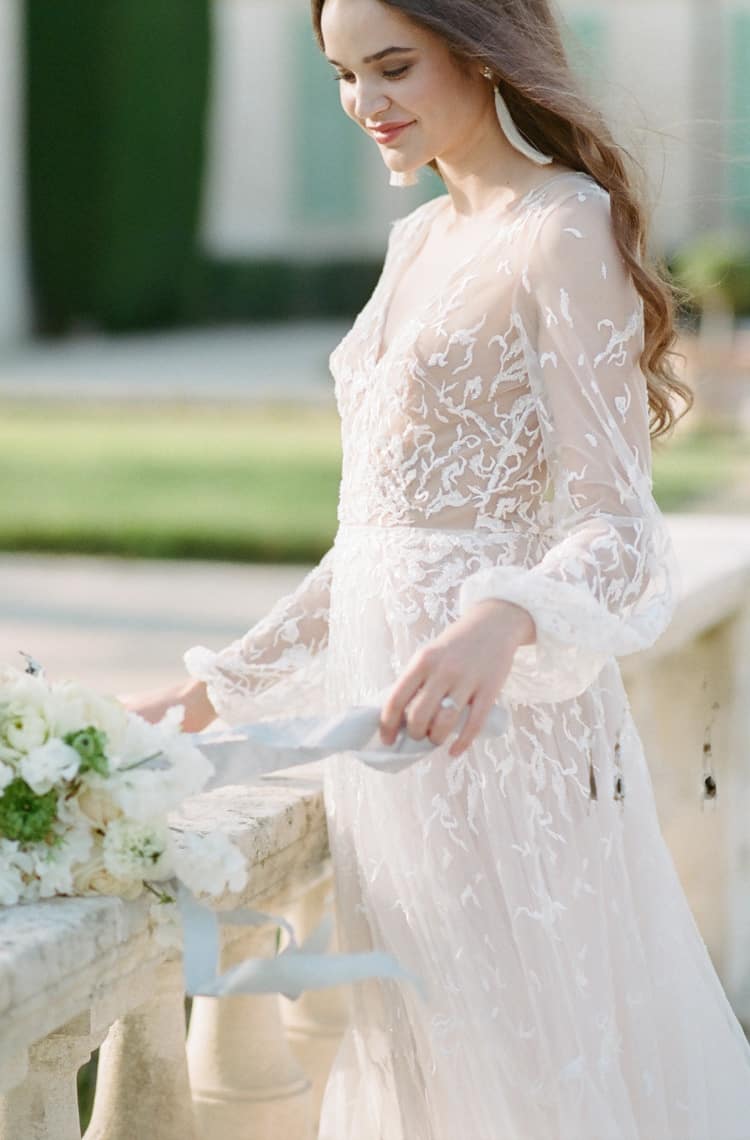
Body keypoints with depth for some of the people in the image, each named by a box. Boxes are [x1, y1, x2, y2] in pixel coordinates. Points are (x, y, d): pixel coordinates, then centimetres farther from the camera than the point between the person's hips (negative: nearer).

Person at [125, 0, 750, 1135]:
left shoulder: (566, 231, -10)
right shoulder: (420, 239, 15)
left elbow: (618, 531, -18)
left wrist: (501, 626, -38)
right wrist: (216, 689, 17)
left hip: (499, 724, -8)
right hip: (387, 713, 8)